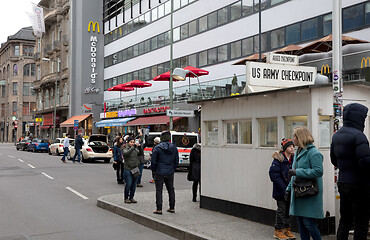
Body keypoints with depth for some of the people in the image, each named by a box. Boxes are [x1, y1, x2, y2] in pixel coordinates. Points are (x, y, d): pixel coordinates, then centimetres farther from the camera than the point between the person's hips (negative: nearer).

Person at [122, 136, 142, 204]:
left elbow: (140, 153, -3)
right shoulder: (125, 149, -3)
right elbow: (126, 153, -25)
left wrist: (139, 147, -21)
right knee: (128, 184, -7)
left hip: (135, 169, 5)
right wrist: (133, 147, -34)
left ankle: (131, 198, 18)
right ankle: (126, 198, 6)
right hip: (128, 169, -5)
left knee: (134, 185, 7)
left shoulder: (135, 149, 11)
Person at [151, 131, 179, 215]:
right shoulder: (174, 148, 2)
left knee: (159, 190, 2)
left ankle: (159, 209, 1)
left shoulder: (157, 148, -10)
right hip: (170, 173, 4)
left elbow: (153, 161, -7)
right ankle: (172, 208, 20)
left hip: (160, 172, -4)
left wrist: (153, 170, 6)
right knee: (171, 189, 14)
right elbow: (176, 161, 7)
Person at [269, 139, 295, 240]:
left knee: (289, 209, 12)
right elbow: (273, 174, -19)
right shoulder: (279, 159, -13)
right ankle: (278, 231, 13)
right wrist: (283, 187, -20)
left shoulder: (293, 158, 6)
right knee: (281, 210, 1)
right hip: (281, 190, -6)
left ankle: (287, 229, 24)